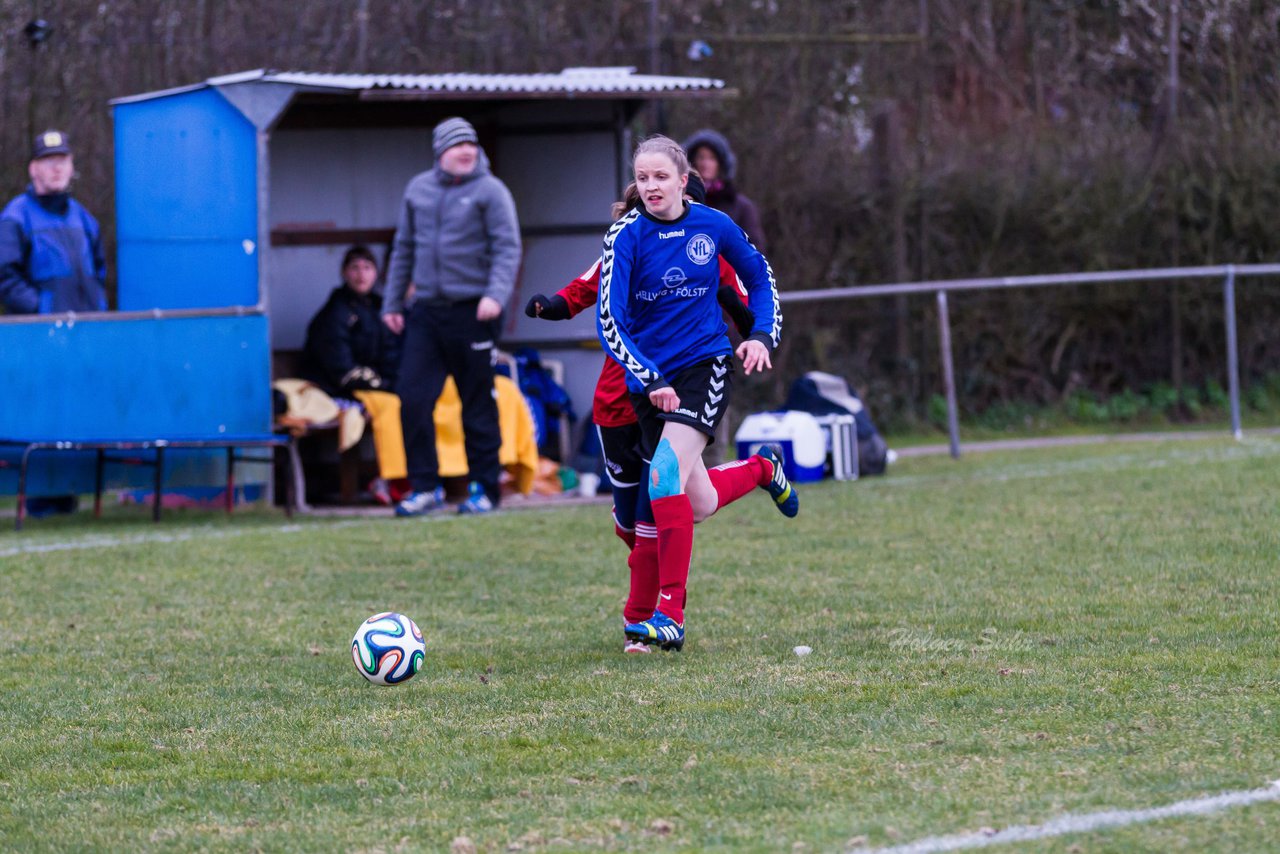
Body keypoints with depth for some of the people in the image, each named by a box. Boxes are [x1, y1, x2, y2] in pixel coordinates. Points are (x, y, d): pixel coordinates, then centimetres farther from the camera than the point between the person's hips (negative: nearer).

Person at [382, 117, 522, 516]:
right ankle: (425, 487, 2)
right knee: (412, 399, -5)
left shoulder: (489, 191, -3)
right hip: (425, 311, 4)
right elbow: (403, 248, 19)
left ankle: (483, 489, 12)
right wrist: (392, 303, 17)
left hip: (472, 312, -4)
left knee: (478, 404, 3)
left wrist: (495, 294, -23)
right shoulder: (418, 190, 11)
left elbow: (507, 248, -8)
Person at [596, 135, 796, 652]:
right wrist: (649, 381, -26)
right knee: (697, 503, 5)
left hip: (706, 363, -2)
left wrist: (763, 336, 2)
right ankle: (760, 470, 41)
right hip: (649, 378, 2)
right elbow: (610, 319, -16)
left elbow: (758, 276, 16)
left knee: (666, 473, -24)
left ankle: (670, 615, -20)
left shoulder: (713, 225, -3)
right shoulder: (626, 235, -10)